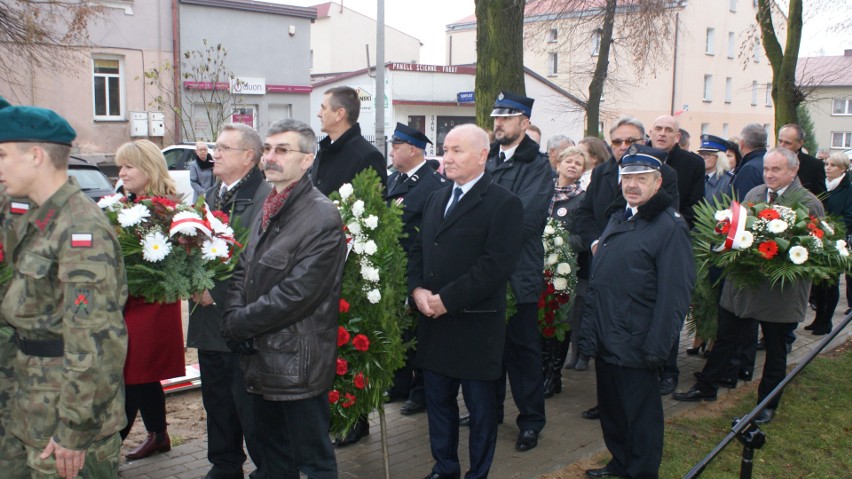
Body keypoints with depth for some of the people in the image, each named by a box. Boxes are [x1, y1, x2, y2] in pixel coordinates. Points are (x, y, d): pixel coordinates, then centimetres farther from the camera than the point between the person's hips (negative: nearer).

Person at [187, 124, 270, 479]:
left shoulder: (265, 198, -14)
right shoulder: (210, 197, 15)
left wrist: (217, 290, -19)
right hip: (209, 322, 8)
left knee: (250, 408, 1)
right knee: (217, 402, 18)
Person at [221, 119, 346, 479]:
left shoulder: (322, 217, -18)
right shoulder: (269, 208, 10)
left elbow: (296, 294, -23)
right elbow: (244, 270, 12)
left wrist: (238, 324, -13)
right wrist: (234, 313, -6)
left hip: (297, 364, -8)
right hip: (261, 359, 9)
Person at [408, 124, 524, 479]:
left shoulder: (504, 203, -10)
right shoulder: (436, 199, 14)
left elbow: (497, 264, -19)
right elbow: (418, 248, 15)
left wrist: (447, 298, -19)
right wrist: (417, 288, -4)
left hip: (476, 323, -7)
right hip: (433, 320, 7)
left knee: (481, 406, 8)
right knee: (437, 399, 17)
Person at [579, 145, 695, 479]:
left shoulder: (670, 227, -13)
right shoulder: (618, 220, 12)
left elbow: (675, 295, -18)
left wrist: (656, 349, -20)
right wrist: (589, 329, 12)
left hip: (636, 348, -8)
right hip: (606, 342, 8)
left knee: (640, 417, 8)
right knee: (611, 410, 20)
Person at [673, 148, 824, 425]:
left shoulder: (810, 204, -10)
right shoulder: (753, 194, 5)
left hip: (780, 290, -4)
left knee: (775, 350, 12)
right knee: (726, 338, 14)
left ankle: (768, 404, 27)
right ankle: (705, 388, 28)